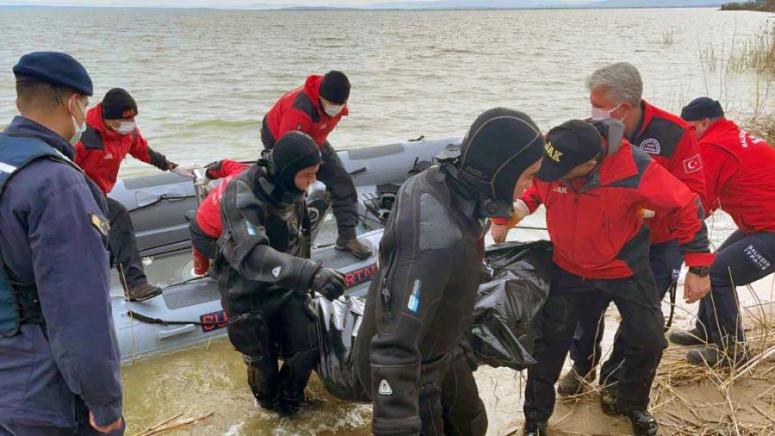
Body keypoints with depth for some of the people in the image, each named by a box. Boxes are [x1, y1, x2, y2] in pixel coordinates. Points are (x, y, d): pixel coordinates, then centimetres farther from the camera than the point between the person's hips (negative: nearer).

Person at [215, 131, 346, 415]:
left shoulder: (291, 190, -7)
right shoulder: (242, 194, -29)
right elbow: (253, 255, -43)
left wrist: (306, 280, 22)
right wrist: (310, 273, -55)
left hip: (287, 288, 5)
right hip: (248, 296, -5)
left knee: (308, 349, 2)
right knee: (263, 361, 10)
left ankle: (290, 398, 34)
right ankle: (269, 400, 45)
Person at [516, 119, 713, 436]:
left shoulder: (635, 171, -35)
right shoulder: (548, 158, -26)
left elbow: (685, 207, -20)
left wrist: (698, 267, -15)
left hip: (625, 267, -1)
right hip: (569, 267, 2)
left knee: (649, 339, 6)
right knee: (550, 341, 6)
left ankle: (631, 404, 37)